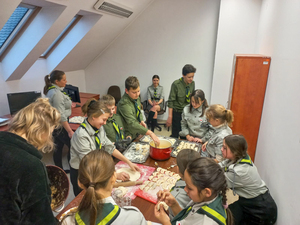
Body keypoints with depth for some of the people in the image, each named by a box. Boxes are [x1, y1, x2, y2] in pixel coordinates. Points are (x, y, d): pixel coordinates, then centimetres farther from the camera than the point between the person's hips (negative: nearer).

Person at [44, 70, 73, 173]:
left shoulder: (51, 90, 8)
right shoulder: (56, 93, -23)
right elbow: (61, 115, -26)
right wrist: (70, 131, -25)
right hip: (60, 126, -10)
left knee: (58, 147, 17)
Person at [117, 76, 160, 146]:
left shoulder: (136, 97, -3)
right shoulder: (124, 104, -29)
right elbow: (132, 124, -38)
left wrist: (141, 120, -6)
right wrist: (150, 133, -46)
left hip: (136, 133, 7)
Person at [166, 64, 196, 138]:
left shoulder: (192, 83, -1)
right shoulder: (176, 84, -16)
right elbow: (171, 101, -14)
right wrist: (170, 117, -15)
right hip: (177, 112, -4)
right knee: (175, 134, -1)